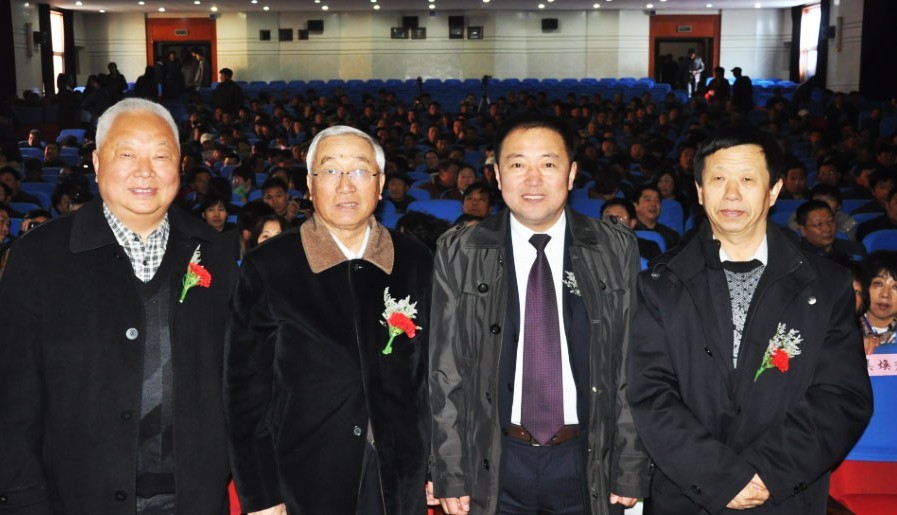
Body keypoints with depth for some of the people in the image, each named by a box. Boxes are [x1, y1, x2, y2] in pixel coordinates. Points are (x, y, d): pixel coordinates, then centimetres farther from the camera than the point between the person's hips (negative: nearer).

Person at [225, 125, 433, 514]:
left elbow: (430, 373, 6)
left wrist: (439, 468, 4)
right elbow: (247, 389, -4)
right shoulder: (267, 268, -6)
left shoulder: (415, 263, 1)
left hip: (402, 482, 2)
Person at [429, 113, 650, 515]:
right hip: (493, 465, 0)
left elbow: (631, 364, -1)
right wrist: (451, 474, -4)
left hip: (587, 462, 1)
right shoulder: (458, 253, -4)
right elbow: (446, 371, -3)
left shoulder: (616, 249, -2)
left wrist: (630, 470, -2)